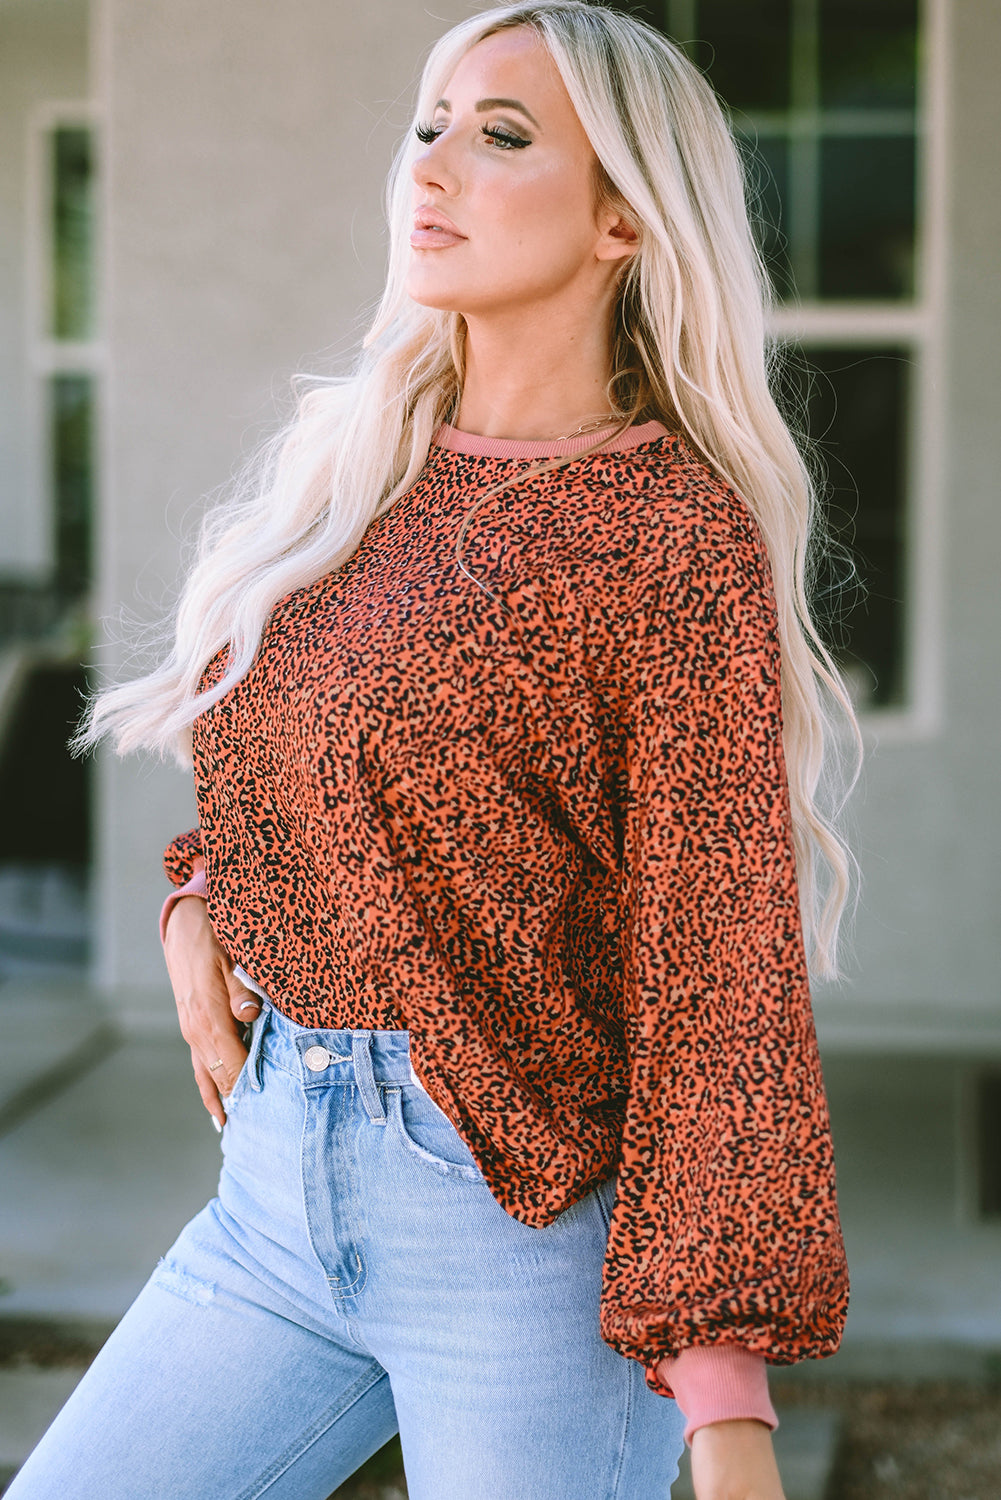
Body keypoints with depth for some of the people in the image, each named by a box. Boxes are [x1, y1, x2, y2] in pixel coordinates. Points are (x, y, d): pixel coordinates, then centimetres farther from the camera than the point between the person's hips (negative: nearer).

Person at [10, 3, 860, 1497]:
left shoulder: (679, 540, -12)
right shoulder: (355, 464, 8)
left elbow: (725, 976, -15)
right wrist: (200, 898, 3)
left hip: (537, 1207, -6)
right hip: (288, 1174, 7)